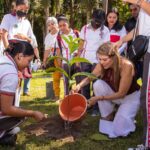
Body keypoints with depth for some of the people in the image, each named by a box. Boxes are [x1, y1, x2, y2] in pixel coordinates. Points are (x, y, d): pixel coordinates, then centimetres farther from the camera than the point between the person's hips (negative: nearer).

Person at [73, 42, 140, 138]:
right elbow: (90, 77, -5)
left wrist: (99, 98, -30)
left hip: (131, 96, -5)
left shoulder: (126, 66, -33)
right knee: (98, 84, -26)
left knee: (119, 129, -22)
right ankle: (108, 116, -7)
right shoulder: (102, 65, -19)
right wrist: (79, 86, -26)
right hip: (114, 93, 5)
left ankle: (125, 118, 14)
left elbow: (121, 93, -28)